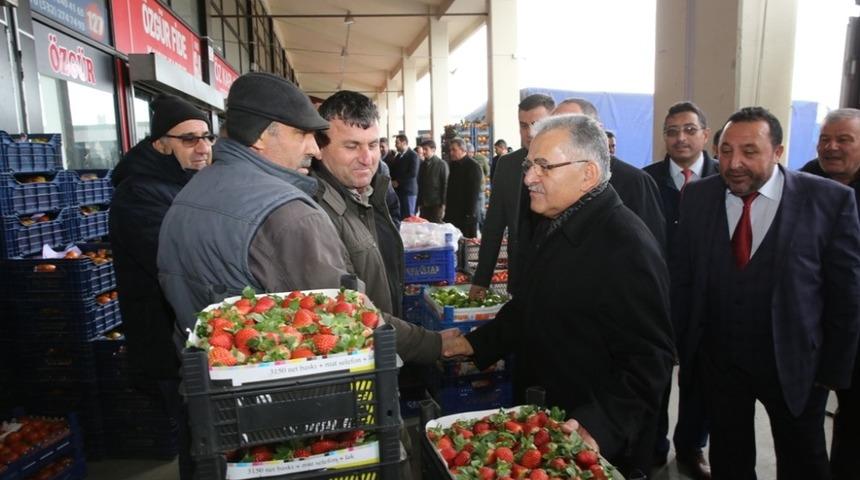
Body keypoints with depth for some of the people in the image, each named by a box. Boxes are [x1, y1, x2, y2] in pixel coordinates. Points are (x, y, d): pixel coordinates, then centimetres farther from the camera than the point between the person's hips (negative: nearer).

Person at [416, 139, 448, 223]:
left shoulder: (441, 164, -3)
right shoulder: (423, 165, 12)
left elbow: (445, 185, -5)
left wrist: (443, 204, -10)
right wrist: (419, 203, 11)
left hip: (436, 204, -5)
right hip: (424, 204, 5)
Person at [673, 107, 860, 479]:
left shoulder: (830, 200, -12)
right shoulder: (698, 196, -5)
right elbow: (683, 279, -1)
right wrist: (681, 345, 0)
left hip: (793, 362, -1)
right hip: (717, 358, 2)